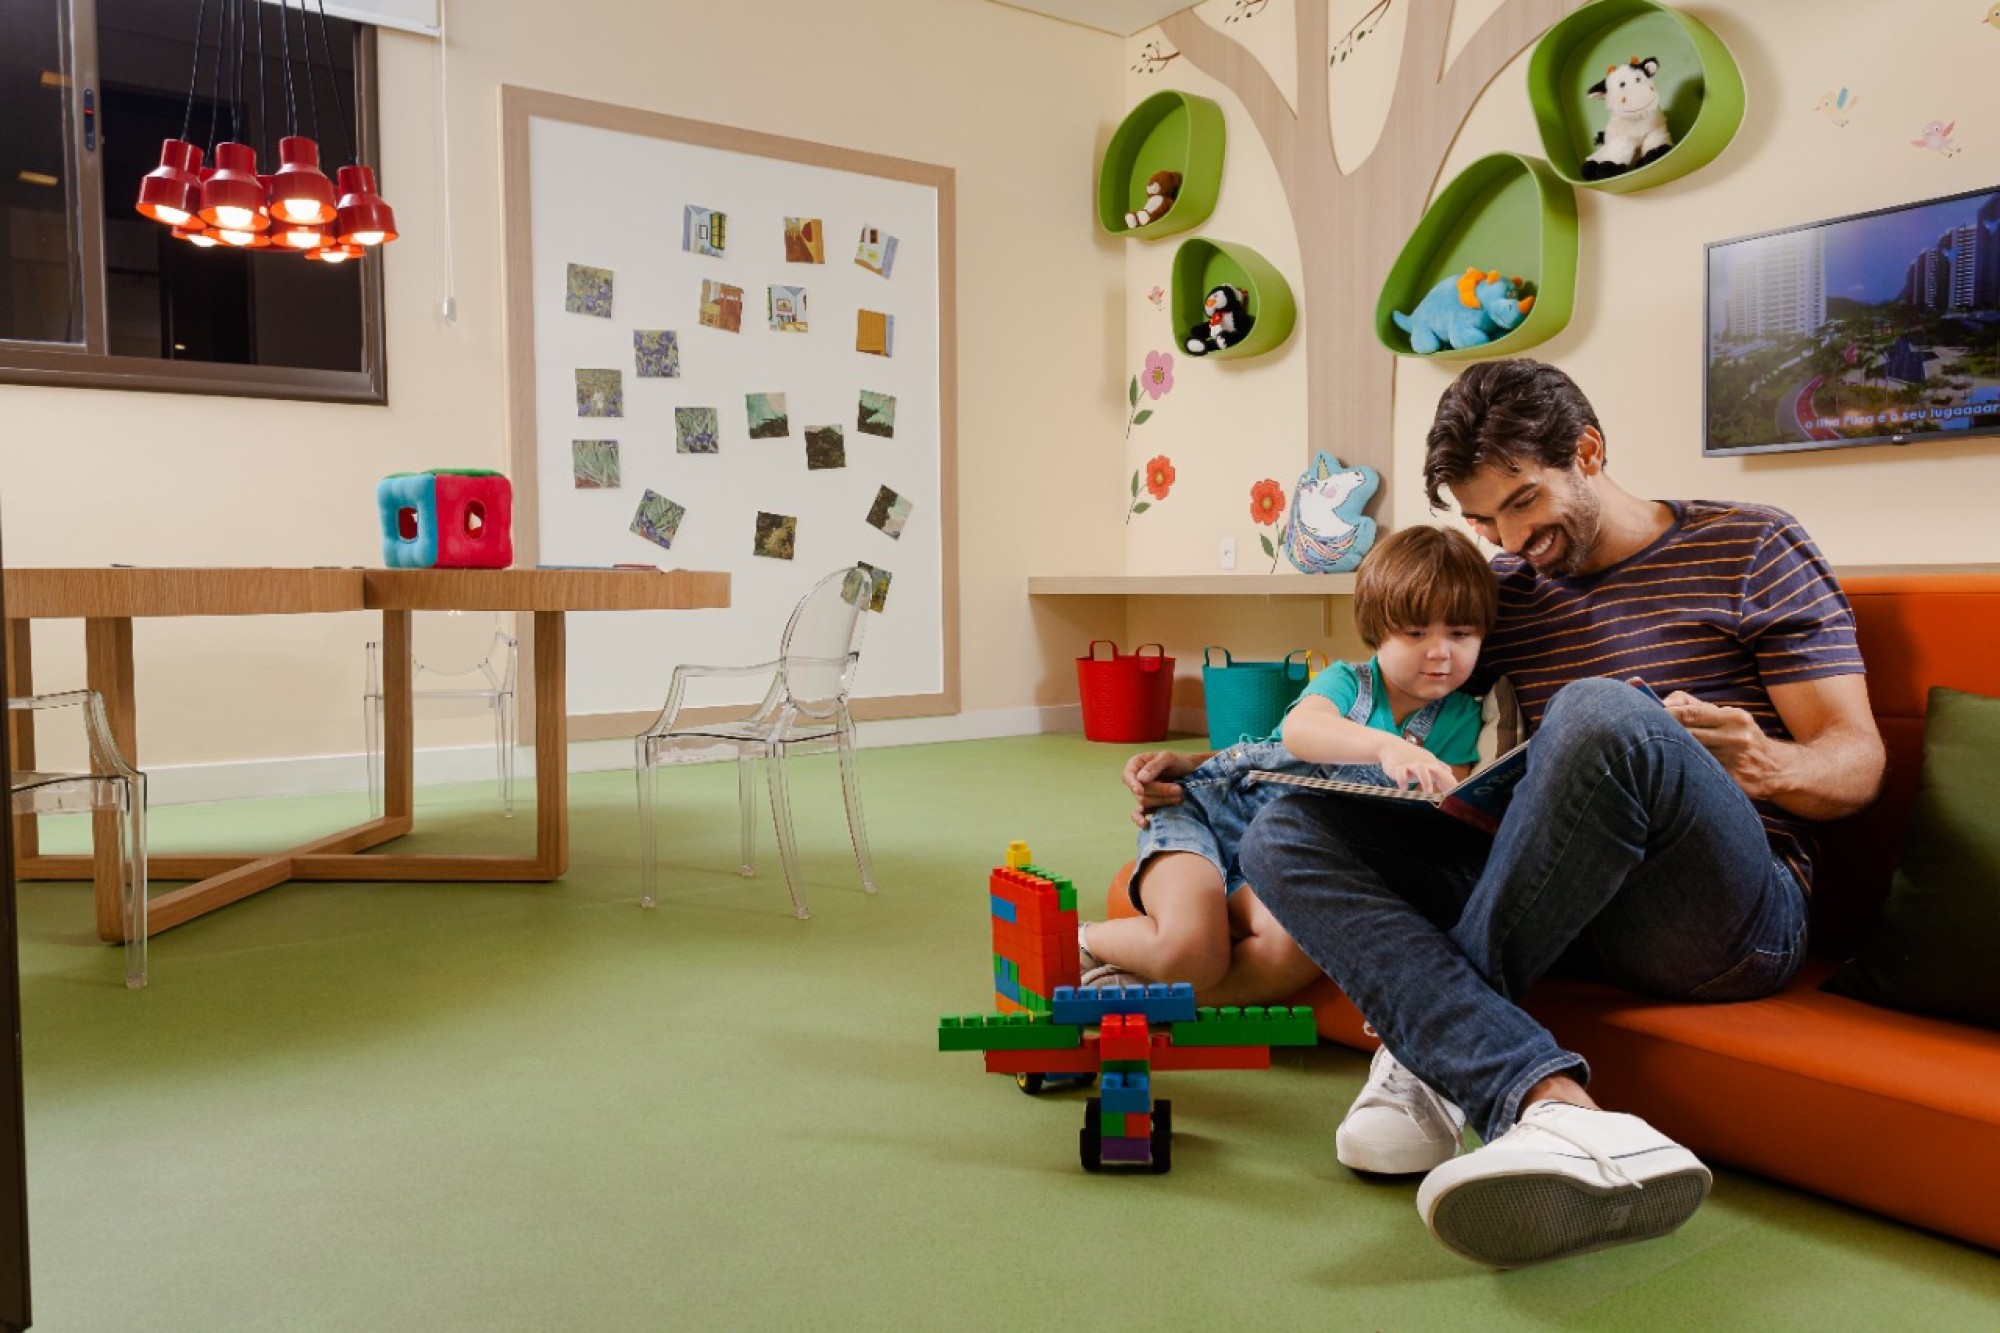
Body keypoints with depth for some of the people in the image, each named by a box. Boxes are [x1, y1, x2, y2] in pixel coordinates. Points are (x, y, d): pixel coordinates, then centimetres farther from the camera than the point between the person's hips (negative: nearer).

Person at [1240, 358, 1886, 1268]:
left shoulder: (1749, 548, 7)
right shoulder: (1503, 591, 18)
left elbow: (1858, 759, 4)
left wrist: (1771, 767, -21)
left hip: (1731, 919, -4)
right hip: (1563, 908, 5)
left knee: (1601, 712, -35)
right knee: (1285, 834, -16)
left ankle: (1435, 1059, -21)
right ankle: (1557, 1107, -37)